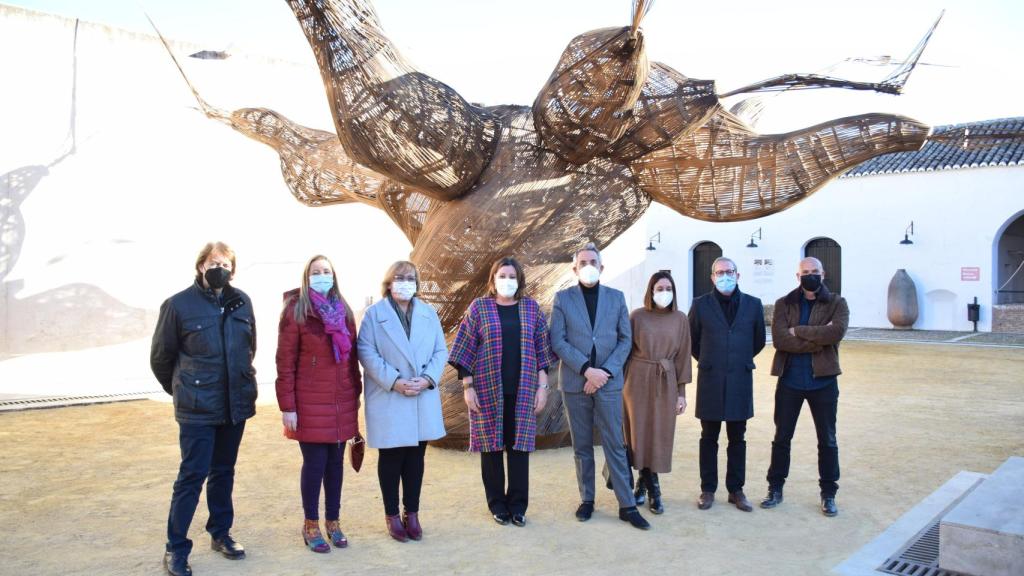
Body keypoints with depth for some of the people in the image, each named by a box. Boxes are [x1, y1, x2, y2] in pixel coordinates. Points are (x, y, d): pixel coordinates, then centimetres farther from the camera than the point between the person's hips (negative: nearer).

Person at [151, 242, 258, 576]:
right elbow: (160, 357, 1)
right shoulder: (179, 304, -9)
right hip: (197, 409, -4)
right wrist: (181, 389, 12)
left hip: (236, 404, 4)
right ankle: (176, 549, 10)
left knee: (223, 471, 16)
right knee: (192, 475, -2)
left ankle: (220, 533, 30)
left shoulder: (242, 302, 3)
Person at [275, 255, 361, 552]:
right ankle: (311, 525, 18)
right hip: (310, 403, -5)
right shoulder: (295, 311, -7)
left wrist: (356, 393, 11)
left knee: (335, 462, 11)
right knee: (315, 464, 1)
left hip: (342, 402, 5)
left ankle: (332, 522, 25)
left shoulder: (343, 310, 9)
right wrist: (287, 407, -12)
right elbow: (285, 362, -9)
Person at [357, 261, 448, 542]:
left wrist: (428, 378, -10)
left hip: (423, 400, 4)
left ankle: (412, 513, 22)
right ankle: (392, 515, 19)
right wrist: (394, 382, -18)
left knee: (416, 457, 10)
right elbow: (367, 353, -10)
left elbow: (440, 351, 7)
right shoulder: (374, 313, -2)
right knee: (391, 458, 6)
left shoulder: (428, 313, 10)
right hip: (388, 401, -3)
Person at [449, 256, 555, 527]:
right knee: (491, 444, 5)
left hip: (523, 389, 1)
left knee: (520, 444, 4)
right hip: (488, 389, -1)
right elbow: (466, 349, 1)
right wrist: (467, 386, -5)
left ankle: (518, 505, 15)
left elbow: (542, 348, 7)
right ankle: (497, 504, 18)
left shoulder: (531, 308, 7)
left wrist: (542, 386, 1)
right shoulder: (479, 307, 2)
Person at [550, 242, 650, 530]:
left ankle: (627, 505, 8)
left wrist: (606, 371, -11)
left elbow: (625, 340, 2)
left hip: (609, 381, 0)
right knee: (582, 447, 9)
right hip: (575, 382, 0)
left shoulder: (616, 297, 6)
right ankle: (587, 500, 20)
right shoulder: (563, 298, 2)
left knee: (615, 446, 2)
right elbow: (557, 341, -5)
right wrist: (586, 369, -14)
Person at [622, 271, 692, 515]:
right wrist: (622, 384, -2)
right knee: (640, 433, 2)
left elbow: (682, 356, 5)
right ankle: (653, 490, 16)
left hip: (666, 382, 2)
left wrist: (681, 392, 3)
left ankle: (643, 483, 21)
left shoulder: (680, 319, 3)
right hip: (638, 380, -1)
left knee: (660, 435, 4)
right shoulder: (637, 316, -3)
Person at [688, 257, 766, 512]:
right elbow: (692, 340, 9)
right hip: (710, 381, -1)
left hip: (740, 381, 1)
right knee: (709, 438, 7)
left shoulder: (753, 305, 2)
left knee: (737, 439, 9)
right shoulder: (700, 305, -2)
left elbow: (759, 340, 14)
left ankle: (736, 490, 19)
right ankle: (708, 489, 16)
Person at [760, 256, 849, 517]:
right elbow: (779, 340, -14)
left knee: (827, 441, 9)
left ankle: (828, 494, 23)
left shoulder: (837, 304, 0)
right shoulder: (784, 304, 1)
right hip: (789, 381, 1)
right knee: (781, 437, 10)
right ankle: (775, 489, 23)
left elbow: (836, 332, -21)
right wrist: (819, 339, -18)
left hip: (823, 381, 0)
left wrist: (798, 331, -17)